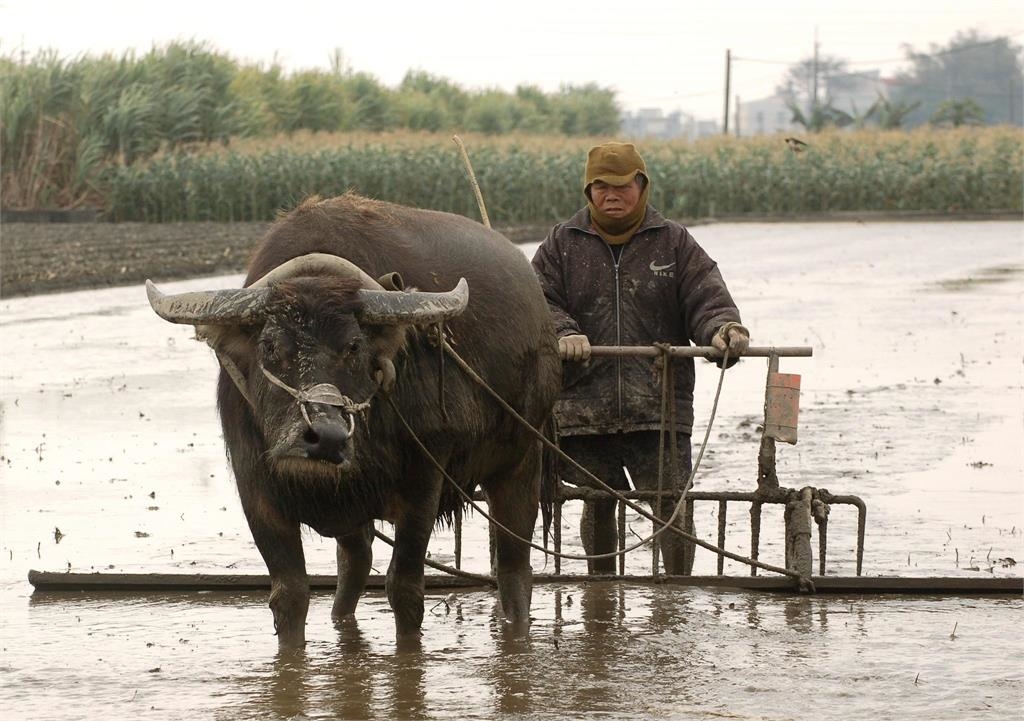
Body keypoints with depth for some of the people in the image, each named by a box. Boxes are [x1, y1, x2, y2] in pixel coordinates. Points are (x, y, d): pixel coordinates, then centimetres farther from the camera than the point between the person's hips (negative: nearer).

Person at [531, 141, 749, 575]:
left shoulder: (674, 242, 9)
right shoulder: (562, 244, 10)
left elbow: (706, 296, 1)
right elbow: (540, 301, 2)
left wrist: (722, 328, -22)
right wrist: (563, 334, -19)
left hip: (658, 405, -1)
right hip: (582, 405, 1)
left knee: (672, 506, -7)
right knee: (597, 505, 11)